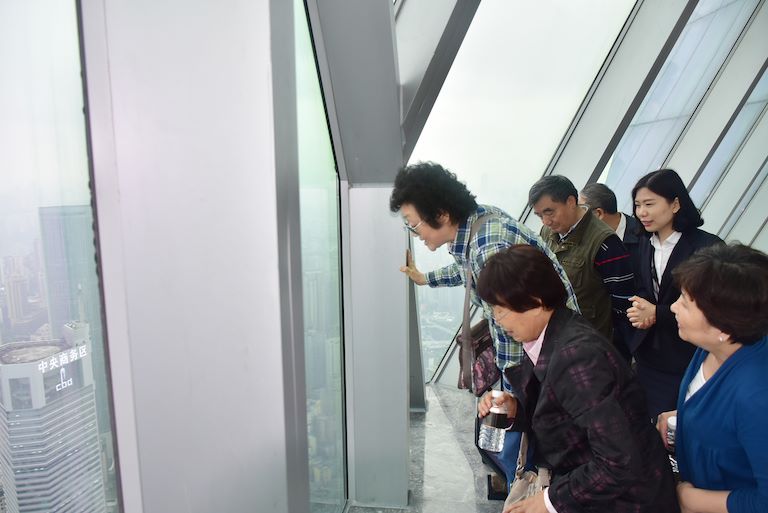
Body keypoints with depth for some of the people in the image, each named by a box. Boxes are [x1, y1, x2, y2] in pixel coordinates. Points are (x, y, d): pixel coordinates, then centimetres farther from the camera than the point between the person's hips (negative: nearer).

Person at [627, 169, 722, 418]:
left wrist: (657, 314, -19)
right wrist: (641, 311, -7)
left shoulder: (708, 247, -13)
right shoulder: (645, 245, 7)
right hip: (648, 355, 5)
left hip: (687, 360, -5)